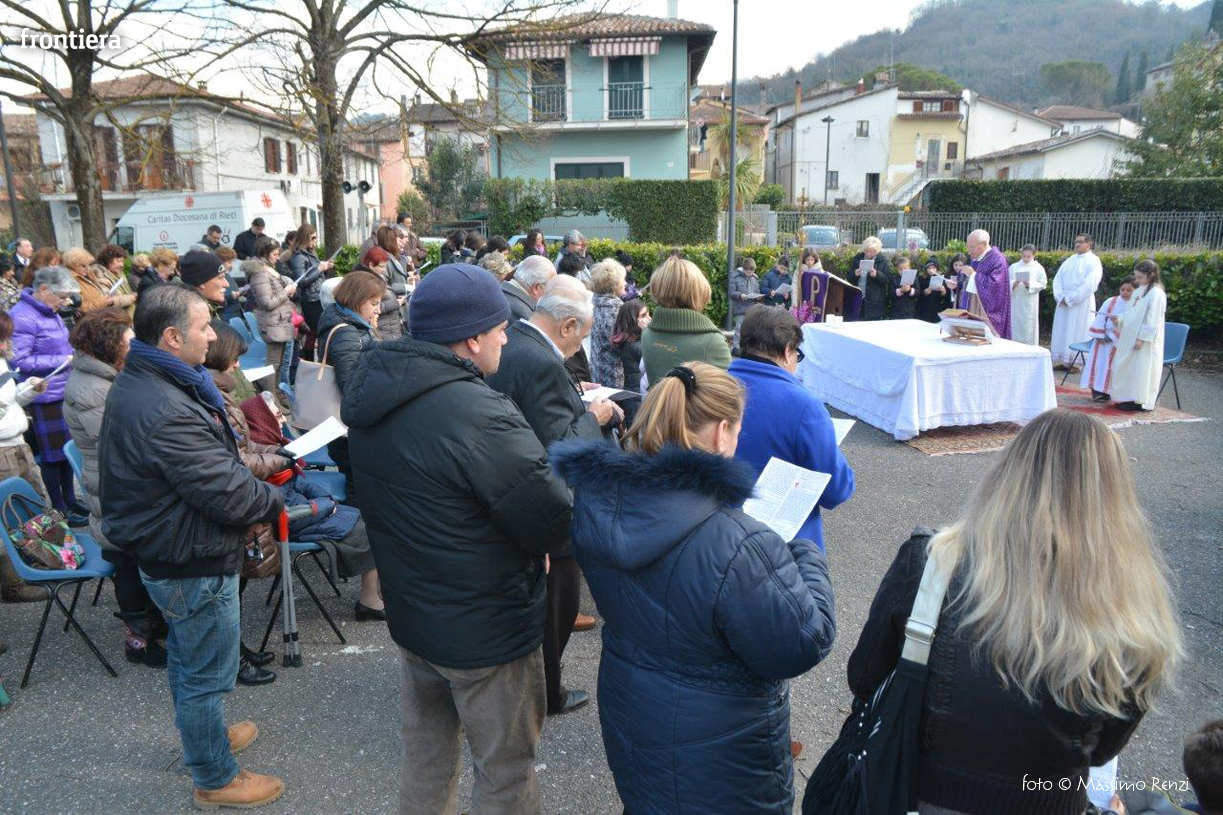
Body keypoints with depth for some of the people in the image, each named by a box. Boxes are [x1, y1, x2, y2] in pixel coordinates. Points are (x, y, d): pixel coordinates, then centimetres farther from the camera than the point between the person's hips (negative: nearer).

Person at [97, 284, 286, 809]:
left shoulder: (133, 383, 1)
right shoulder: (165, 411, -34)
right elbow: (227, 493, -30)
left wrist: (248, 479, 0)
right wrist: (273, 501, -11)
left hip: (162, 554, 11)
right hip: (193, 566, -10)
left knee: (186, 658, 28)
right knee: (208, 675, 9)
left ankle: (202, 739, 50)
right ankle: (214, 779, 28)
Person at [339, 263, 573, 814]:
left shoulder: (371, 392, -2)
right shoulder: (480, 416, -30)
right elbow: (557, 522, -25)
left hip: (409, 612, 8)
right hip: (486, 627, -8)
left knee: (427, 747, 27)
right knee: (506, 768, 13)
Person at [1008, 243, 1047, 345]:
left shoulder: (1038, 268, 3)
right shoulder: (1014, 267, 6)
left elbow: (1043, 284, -2)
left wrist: (1030, 284, -18)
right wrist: (1014, 284, -18)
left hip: (1030, 303, -1)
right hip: (1016, 302, 1)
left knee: (1029, 328, 1)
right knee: (1015, 327, 3)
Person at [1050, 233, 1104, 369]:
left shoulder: (1093, 261, -5)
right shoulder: (1069, 260, 15)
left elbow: (1089, 284, -15)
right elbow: (1058, 278, 9)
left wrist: (1071, 299, -17)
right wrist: (1061, 297, -7)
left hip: (1081, 304, -6)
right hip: (1063, 302, 6)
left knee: (1077, 332, -4)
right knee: (1061, 332, 5)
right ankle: (1062, 361, 11)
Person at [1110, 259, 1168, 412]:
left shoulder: (1156, 293, -13)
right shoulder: (1139, 291, 15)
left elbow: (1152, 319, -17)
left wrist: (1142, 338, -20)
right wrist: (1119, 319, 3)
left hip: (1145, 342, -9)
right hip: (1130, 339, 9)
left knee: (1142, 370, -5)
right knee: (1127, 367, 12)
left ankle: (1140, 402, 1)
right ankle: (1129, 398, 21)